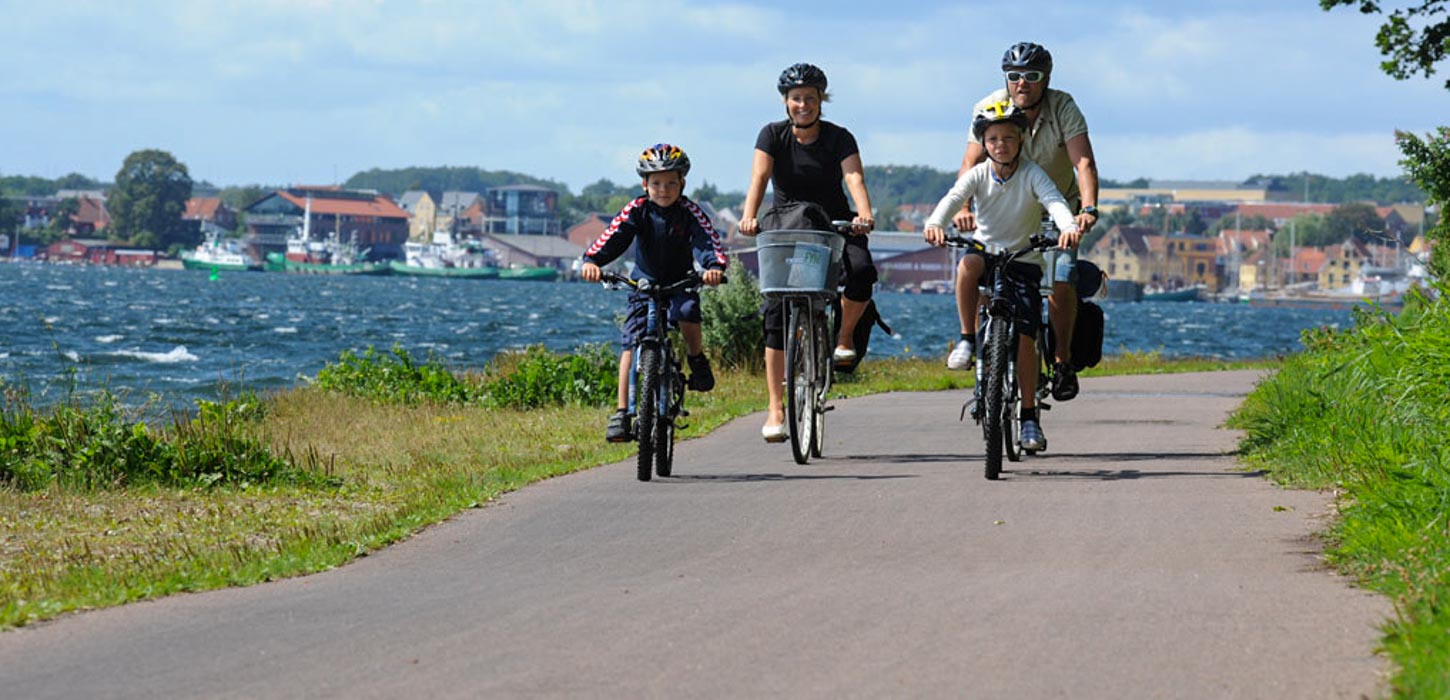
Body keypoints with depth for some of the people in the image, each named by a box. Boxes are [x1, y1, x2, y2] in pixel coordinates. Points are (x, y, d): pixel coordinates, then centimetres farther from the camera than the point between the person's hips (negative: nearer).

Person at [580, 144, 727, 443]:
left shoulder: (689, 211, -14)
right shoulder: (637, 210, -12)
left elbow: (708, 239, -27)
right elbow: (613, 236, -25)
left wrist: (715, 266, -49)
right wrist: (592, 260, -44)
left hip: (680, 283, -1)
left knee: (687, 313, -33)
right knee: (631, 342, -13)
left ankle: (697, 359, -1)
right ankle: (622, 412, -11)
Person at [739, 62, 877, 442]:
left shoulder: (838, 137, -6)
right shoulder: (774, 135, -5)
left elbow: (854, 177, -21)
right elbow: (759, 177, -19)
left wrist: (864, 214, -42)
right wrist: (749, 216, -39)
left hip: (833, 223, 0)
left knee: (861, 270, -32)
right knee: (777, 310, -12)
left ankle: (845, 337, -2)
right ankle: (775, 408, -10)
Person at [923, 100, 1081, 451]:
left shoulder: (1032, 174, -9)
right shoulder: (978, 174, -5)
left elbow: (1054, 201, -26)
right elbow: (953, 198, -22)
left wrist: (1068, 227, -48)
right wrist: (935, 224, -45)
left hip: (1023, 261, -1)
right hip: (985, 251, 1)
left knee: (1024, 336, -11)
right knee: (968, 265, -37)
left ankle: (1029, 416, -2)